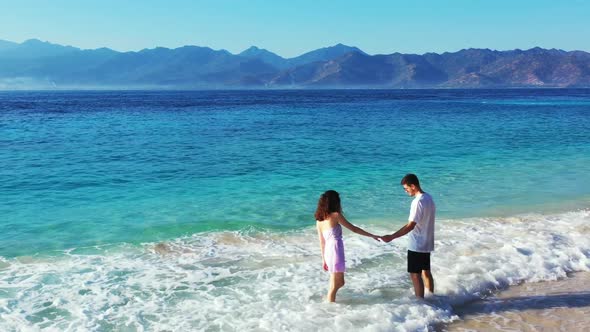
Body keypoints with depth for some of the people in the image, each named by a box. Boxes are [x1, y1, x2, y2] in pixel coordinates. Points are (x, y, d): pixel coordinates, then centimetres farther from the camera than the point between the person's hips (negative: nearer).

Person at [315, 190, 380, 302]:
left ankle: (329, 302, 23)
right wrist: (372, 236, 5)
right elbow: (354, 229, -4)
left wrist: (324, 259, 18)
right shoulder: (336, 215, -8)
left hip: (328, 252, 7)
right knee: (334, 285, 3)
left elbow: (322, 241, 12)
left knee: (340, 282, 20)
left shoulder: (319, 220, 9)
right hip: (335, 251, -7)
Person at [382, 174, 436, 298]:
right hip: (426, 243, 9)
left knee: (415, 274, -1)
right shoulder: (429, 198, 6)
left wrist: (391, 237, -26)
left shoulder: (418, 202, -22)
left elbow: (410, 226, -26)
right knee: (426, 272, 19)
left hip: (416, 245, -9)